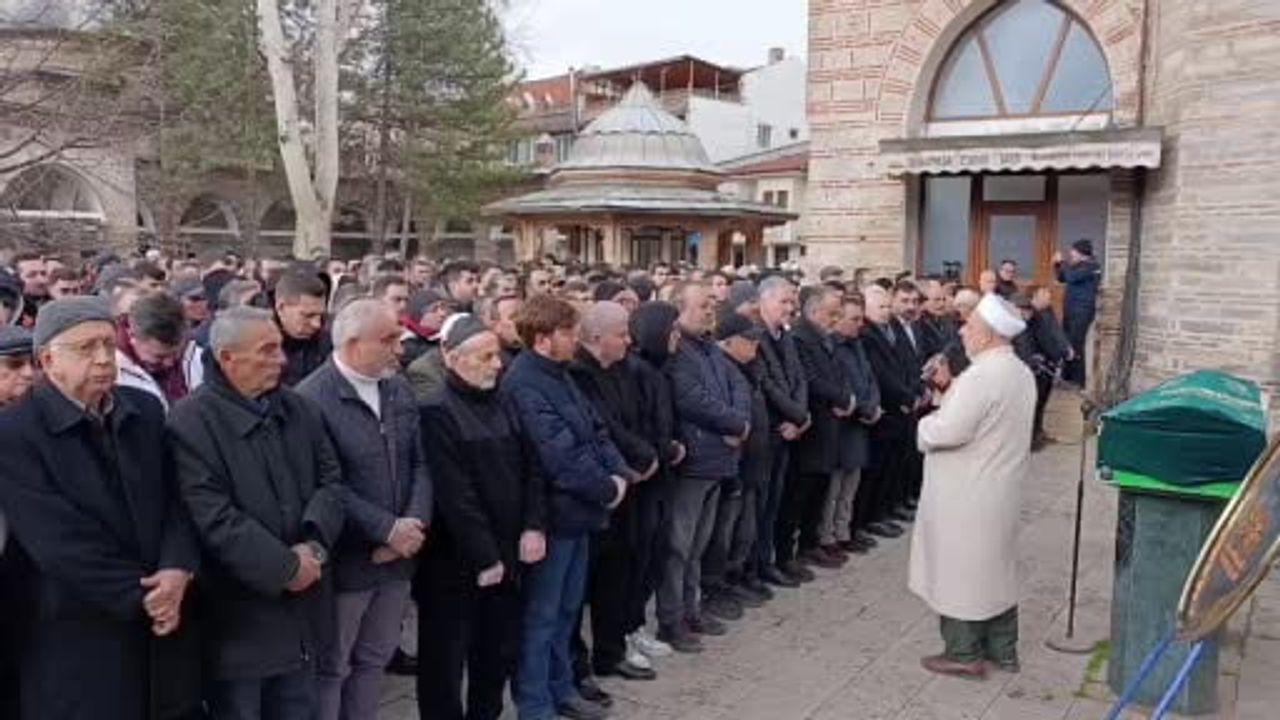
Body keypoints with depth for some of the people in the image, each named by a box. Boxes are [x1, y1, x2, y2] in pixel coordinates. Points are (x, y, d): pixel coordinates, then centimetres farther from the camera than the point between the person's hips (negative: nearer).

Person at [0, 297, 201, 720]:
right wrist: (142, 597, -15)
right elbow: (59, 541, -16)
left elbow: (178, 498, 5)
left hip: (165, 625, 5)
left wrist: (177, 570, -13)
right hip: (79, 640, -5)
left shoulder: (146, 410, 6)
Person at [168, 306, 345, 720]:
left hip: (301, 609, 6)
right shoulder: (191, 421, -15)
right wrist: (285, 568, -18)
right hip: (239, 619, -6)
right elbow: (214, 518, -21)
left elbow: (330, 479, 5)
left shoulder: (297, 408, 7)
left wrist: (314, 544, -13)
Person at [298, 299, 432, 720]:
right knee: (330, 667, 10)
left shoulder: (399, 388, 4)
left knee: (374, 659, 20)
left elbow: (420, 463, 4)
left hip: (397, 556, 6)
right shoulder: (312, 399, -16)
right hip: (345, 559, -6)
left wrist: (415, 523, -11)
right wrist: (388, 529, -19)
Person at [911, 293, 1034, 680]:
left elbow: (949, 431, -27)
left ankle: (965, 654, 14)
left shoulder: (981, 375, -24)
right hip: (1001, 490, 9)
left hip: (968, 497, -9)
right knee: (996, 567, 18)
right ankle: (1002, 649, 29)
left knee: (962, 570, 4)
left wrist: (925, 423, -7)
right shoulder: (1020, 372, 8)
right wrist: (949, 388, 6)